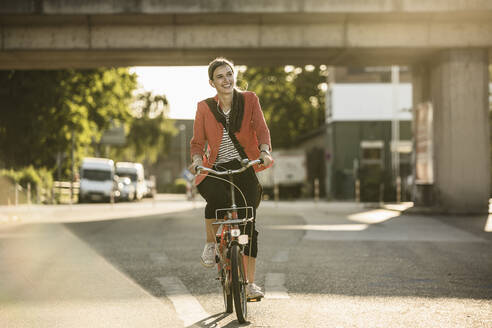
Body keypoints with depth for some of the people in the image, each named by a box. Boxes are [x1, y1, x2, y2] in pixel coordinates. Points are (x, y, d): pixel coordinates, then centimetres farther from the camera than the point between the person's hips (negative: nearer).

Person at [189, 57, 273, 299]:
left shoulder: (249, 100, 3)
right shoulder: (204, 108, 3)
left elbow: (261, 129, -7)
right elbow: (198, 141, 3)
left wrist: (264, 151, -27)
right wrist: (196, 160, -19)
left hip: (244, 168, 1)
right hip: (215, 170, -1)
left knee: (248, 224, -6)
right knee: (217, 198, -34)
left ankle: (250, 283, 4)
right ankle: (210, 243, -6)